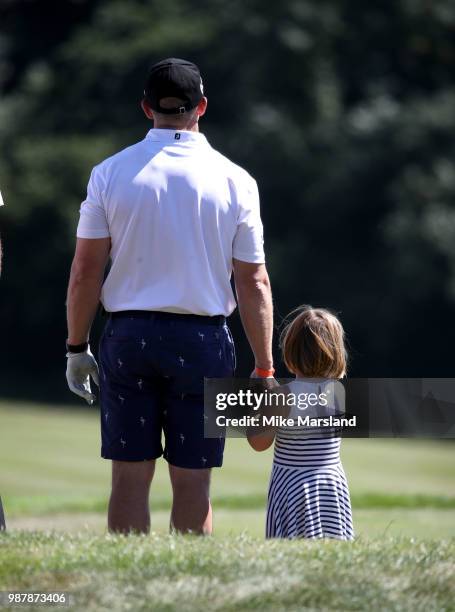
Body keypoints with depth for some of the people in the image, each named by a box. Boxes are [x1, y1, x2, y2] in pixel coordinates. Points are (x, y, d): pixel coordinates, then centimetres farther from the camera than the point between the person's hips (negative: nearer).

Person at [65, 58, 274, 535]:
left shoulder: (110, 173, 0)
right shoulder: (234, 180, -1)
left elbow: (85, 270, -1)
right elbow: (254, 283, -2)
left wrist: (77, 347, 8)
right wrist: (264, 369, 3)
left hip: (128, 336, 1)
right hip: (203, 339, -1)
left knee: (130, 477, 4)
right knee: (192, 481, 4)